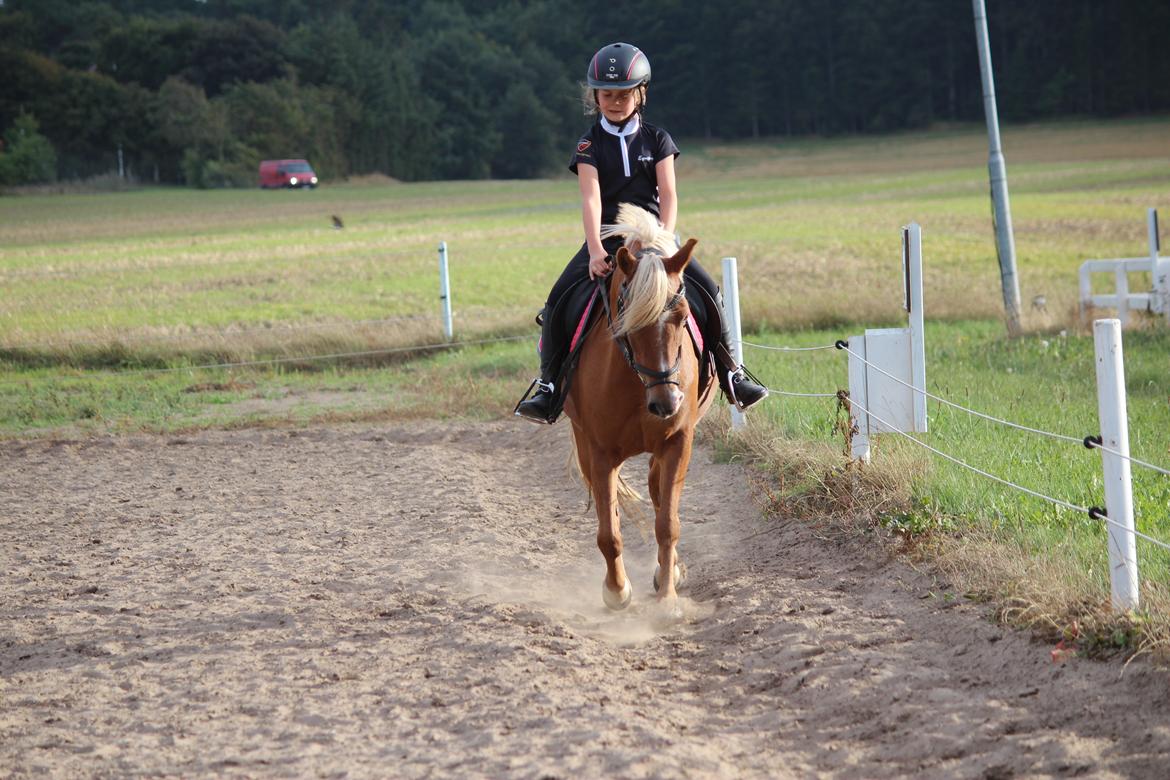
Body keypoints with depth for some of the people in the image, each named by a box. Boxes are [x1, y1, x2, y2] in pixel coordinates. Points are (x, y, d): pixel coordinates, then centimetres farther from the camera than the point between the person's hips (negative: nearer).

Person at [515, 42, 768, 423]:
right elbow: (590, 197, -12)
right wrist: (595, 249, -28)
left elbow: (668, 195, -2)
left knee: (708, 290, -19)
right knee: (557, 302, -21)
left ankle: (730, 373, -6)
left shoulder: (656, 139, 7)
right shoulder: (590, 145, 2)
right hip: (606, 240, -1)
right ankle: (548, 385, -10)